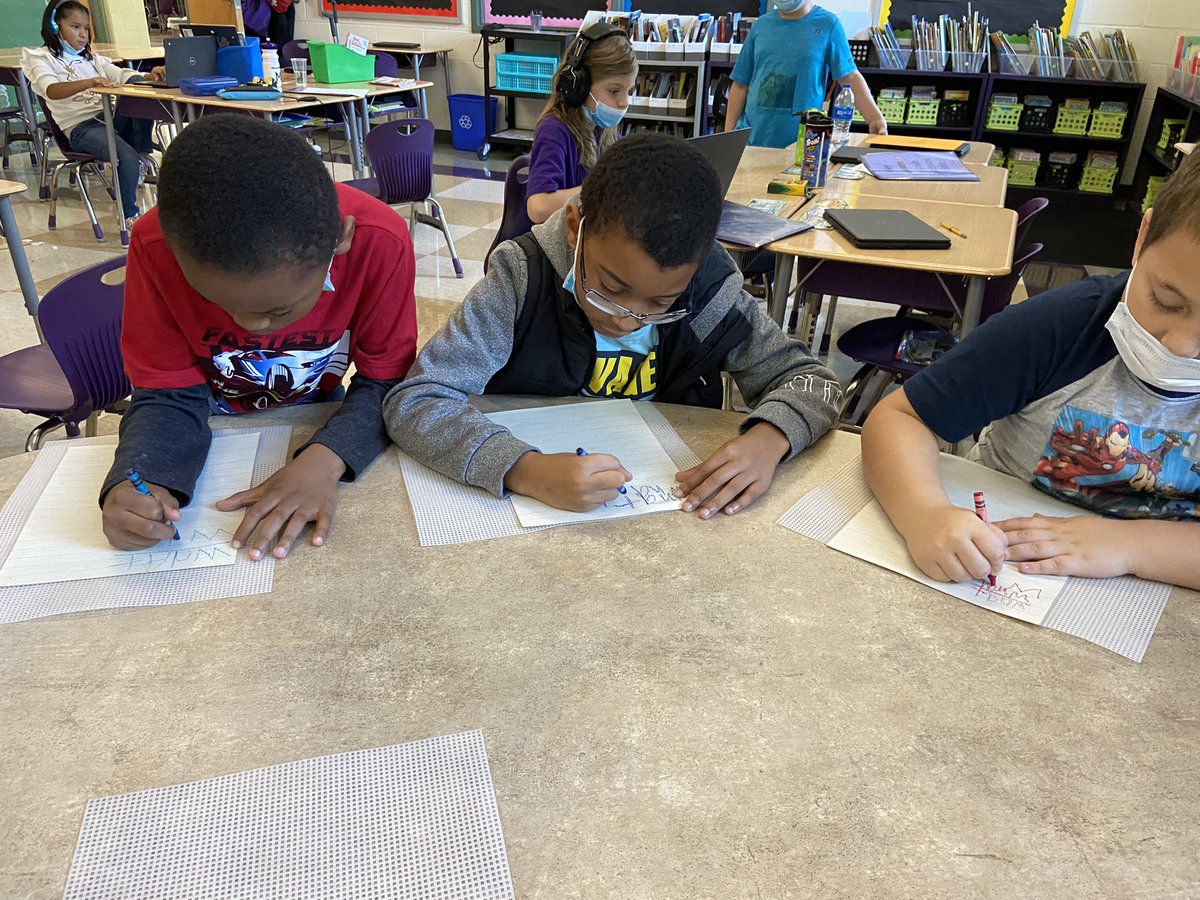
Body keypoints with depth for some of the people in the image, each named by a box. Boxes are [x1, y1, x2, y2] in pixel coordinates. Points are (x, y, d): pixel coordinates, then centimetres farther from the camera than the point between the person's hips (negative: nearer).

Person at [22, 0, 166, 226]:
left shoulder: (93, 59, 27)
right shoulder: (43, 59, 7)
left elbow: (125, 76, 11)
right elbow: (51, 90, -16)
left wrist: (151, 77, -13)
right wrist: (89, 83, -35)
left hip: (111, 116, 5)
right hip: (80, 127, -5)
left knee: (138, 81, -19)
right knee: (127, 156, -33)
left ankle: (143, 155, -18)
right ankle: (129, 215, -19)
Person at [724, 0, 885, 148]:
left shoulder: (827, 24, 2)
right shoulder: (761, 25, 11)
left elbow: (850, 77, 0)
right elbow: (741, 84, 12)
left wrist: (876, 118, -12)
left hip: (801, 142, -3)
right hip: (750, 139, 3)